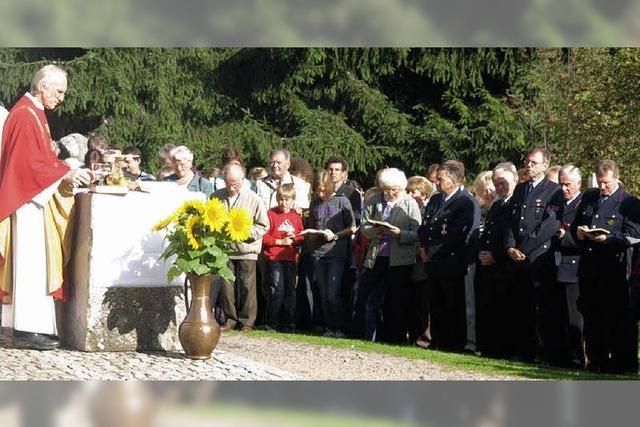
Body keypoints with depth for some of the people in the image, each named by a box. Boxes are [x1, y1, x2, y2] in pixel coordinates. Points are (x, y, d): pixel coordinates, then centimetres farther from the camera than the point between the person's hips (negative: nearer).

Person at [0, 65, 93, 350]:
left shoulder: (35, 113, 17)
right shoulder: (24, 115, -13)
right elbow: (29, 163, -20)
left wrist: (69, 172, 7)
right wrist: (65, 175, -17)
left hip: (38, 200, 10)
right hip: (27, 200, -10)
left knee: (37, 263, 7)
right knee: (31, 262, -10)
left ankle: (31, 325, 9)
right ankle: (28, 328, -9)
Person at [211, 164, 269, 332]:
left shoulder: (253, 199, -4)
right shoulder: (216, 197, 2)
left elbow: (263, 226, -1)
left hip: (246, 250, -2)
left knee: (247, 286, 0)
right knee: (226, 286, 4)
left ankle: (247, 321, 9)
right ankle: (230, 319, 15)